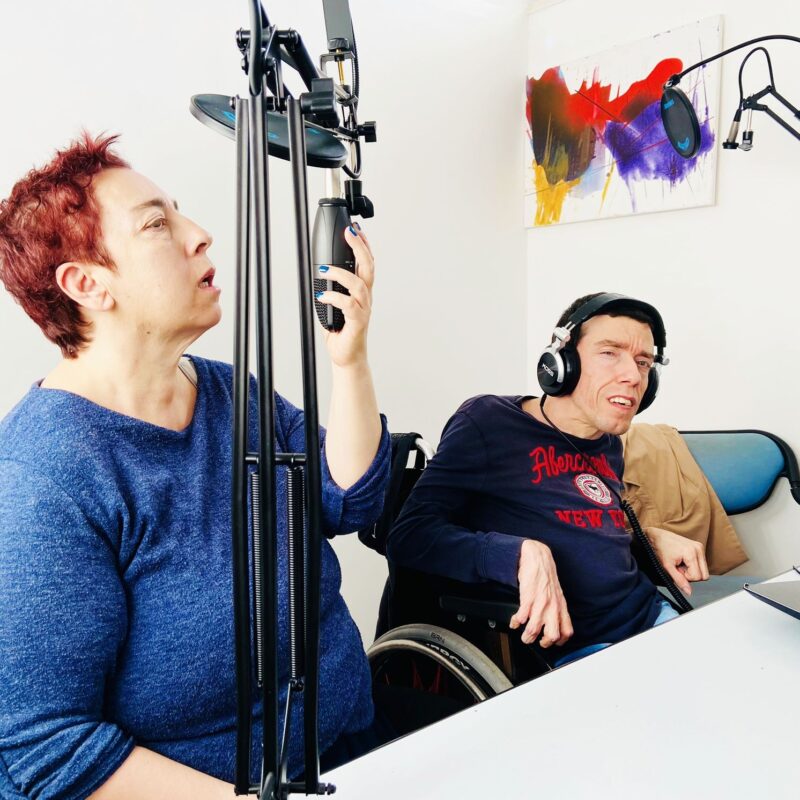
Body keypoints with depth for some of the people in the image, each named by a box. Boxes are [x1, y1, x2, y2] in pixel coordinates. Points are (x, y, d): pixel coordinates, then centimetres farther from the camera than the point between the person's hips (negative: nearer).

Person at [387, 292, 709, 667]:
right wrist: (522, 553, -30)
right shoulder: (489, 421, -10)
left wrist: (654, 537, 9)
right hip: (571, 649, -8)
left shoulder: (608, 445, 12)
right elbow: (410, 536, -17)